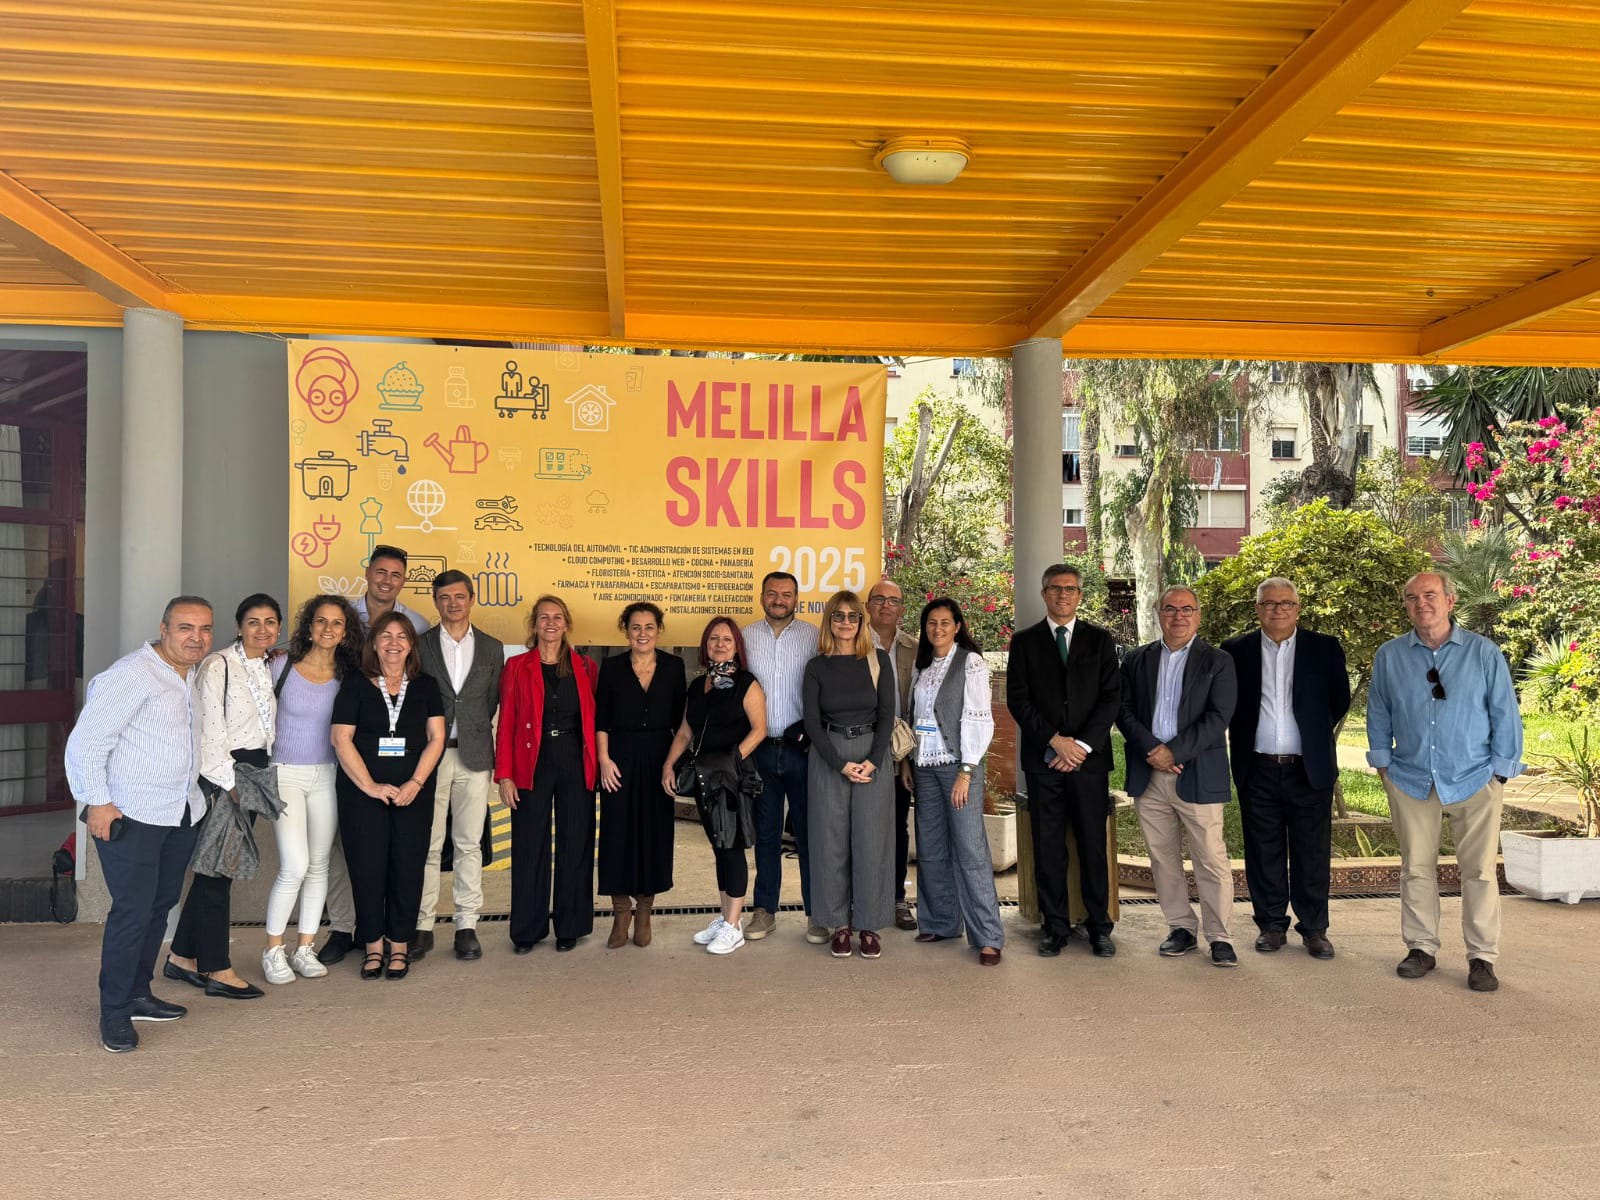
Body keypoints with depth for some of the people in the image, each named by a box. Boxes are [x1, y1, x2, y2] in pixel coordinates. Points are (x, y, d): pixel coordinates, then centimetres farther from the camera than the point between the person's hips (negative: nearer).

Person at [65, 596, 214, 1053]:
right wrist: (96, 801, -17)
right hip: (130, 814, -8)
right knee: (133, 910, -7)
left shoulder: (196, 676, 9)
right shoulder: (133, 674, -16)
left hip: (181, 813, 8)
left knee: (160, 905, 14)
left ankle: (137, 995, 27)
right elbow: (85, 741, -16)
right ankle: (114, 1014, 6)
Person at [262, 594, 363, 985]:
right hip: (285, 773, -3)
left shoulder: (347, 678, 2)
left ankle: (305, 949, 20)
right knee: (295, 865, -12)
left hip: (326, 776, 3)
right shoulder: (282, 666, -4)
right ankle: (273, 950, 6)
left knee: (319, 865, 7)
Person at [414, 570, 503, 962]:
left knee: (469, 844, 5)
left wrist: (473, 735, 6)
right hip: (429, 754, -1)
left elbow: (492, 702, 11)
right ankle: (423, 926, 11)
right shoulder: (420, 646, 4)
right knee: (427, 845, 2)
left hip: (474, 756, 1)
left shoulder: (492, 648, 8)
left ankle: (467, 926, 13)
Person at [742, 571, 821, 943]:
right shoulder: (746, 637, 7)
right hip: (760, 749, 2)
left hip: (802, 748, -2)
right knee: (765, 833, 11)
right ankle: (764, 910, 21)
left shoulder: (814, 637, 0)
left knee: (810, 832, 3)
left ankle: (817, 912, 13)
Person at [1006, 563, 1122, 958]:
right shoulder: (1025, 641, 8)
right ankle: (1055, 928, 11)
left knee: (1094, 846, 2)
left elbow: (1111, 697, 3)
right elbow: (1017, 699, 1)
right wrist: (1055, 740, -9)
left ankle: (1099, 928, 13)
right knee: (1047, 848, 2)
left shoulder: (1099, 640, 10)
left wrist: (1082, 745, -8)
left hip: (1089, 758, 0)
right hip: (1042, 759, 0)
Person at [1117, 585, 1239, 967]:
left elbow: (1218, 718, -7)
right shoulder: (1136, 661, 11)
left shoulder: (1218, 662, 2)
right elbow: (1125, 711, 5)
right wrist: (1151, 749, -10)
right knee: (1163, 858, 9)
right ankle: (1181, 929, 21)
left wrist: (1174, 751, -14)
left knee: (1212, 859, -2)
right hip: (1148, 776, 3)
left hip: (1197, 775, -3)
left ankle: (1220, 937, 9)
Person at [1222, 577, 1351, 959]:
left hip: (1310, 768, 0)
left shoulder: (1325, 648, 3)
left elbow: (1340, 700, 11)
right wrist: (1244, 742, 6)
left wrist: (1316, 734, 10)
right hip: (1257, 770, 1)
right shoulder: (1236, 651, 3)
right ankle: (1271, 925, 19)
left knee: (1313, 855, 5)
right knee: (1263, 853, 7)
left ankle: (1314, 928, 18)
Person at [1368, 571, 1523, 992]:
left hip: (1474, 781, -2)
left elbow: (1505, 715, 1)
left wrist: (1501, 770, -2)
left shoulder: (1484, 653, -2)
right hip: (1410, 780, 2)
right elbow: (1378, 714, 11)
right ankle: (1421, 949, 19)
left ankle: (1482, 958, 12)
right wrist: (1383, 764, 8)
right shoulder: (1389, 656, 2)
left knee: (1479, 871, 2)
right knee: (1416, 868, 8)